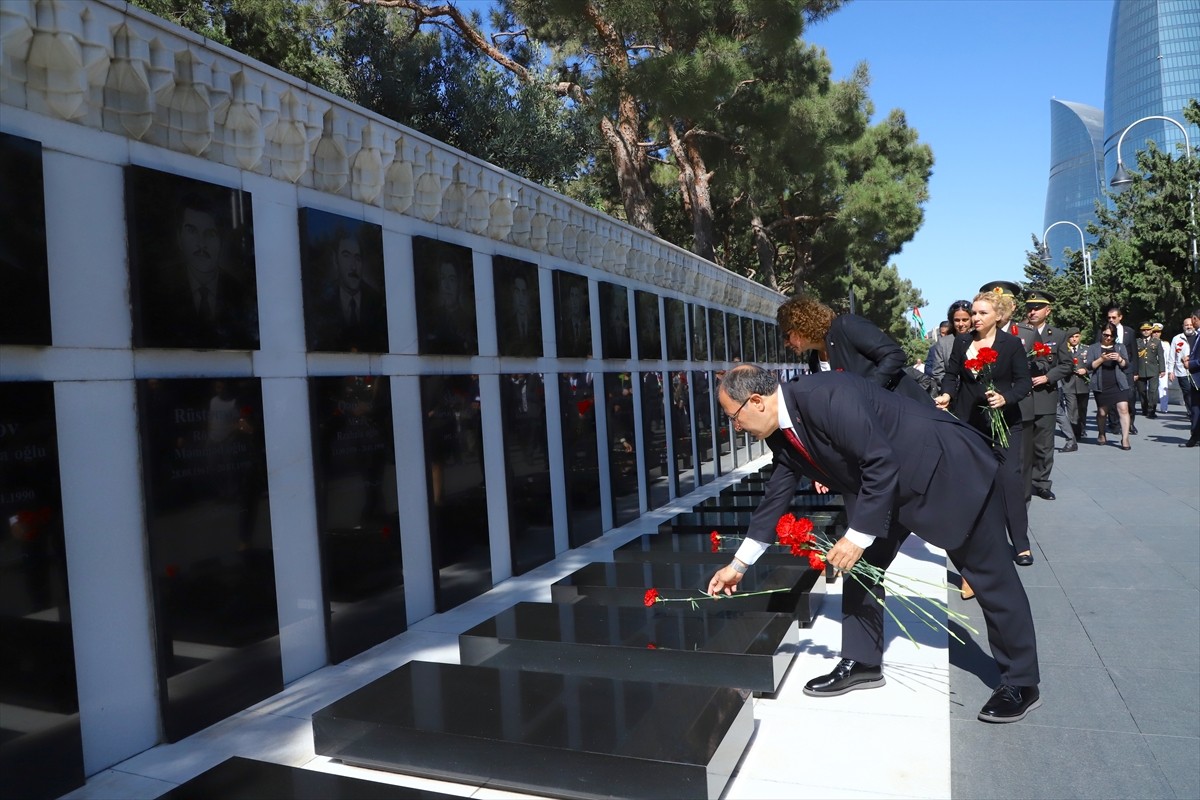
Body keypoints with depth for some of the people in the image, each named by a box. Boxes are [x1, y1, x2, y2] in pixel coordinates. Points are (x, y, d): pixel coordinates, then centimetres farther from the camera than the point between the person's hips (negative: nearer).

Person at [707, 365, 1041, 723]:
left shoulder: (825, 396, -31)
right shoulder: (782, 434, -2)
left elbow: (881, 464, -30)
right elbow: (775, 497, 8)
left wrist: (858, 536, -25)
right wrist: (738, 564, 13)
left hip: (950, 467, -8)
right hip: (894, 482, 8)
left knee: (989, 574, 5)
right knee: (861, 563, 5)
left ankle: (1022, 682, 20)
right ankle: (861, 662, 18)